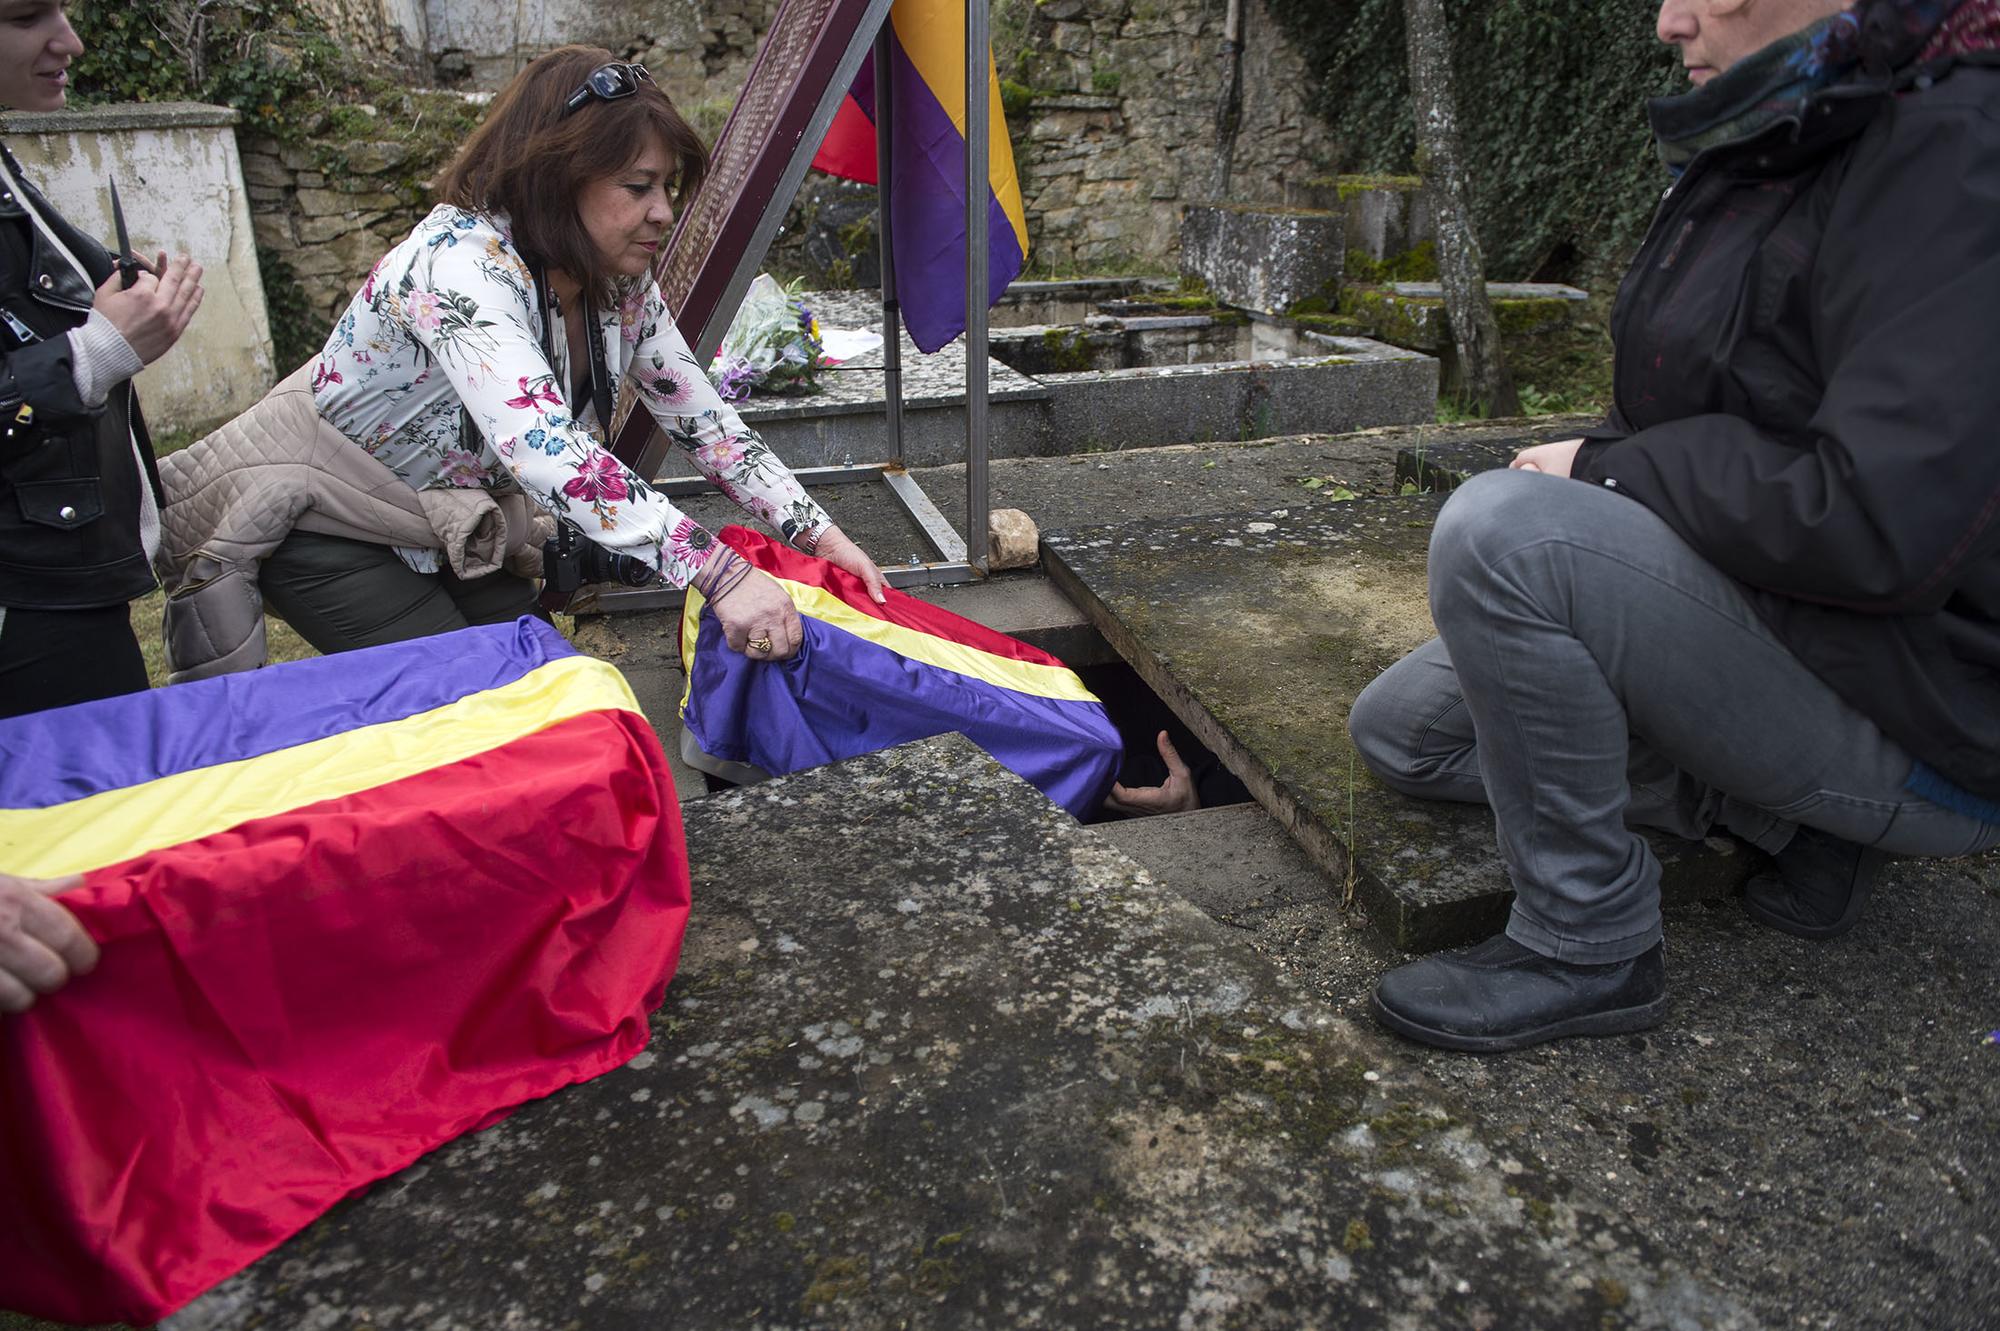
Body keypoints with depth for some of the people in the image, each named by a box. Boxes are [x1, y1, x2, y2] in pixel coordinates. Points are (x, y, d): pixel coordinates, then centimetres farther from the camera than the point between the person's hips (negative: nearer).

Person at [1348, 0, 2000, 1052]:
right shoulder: (1751, 155, 8)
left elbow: (1879, 521, -30)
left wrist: (1606, 466, -17)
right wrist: (1596, 464, 1)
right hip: (1764, 614, 10)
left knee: (1500, 525, -30)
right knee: (1399, 727, 7)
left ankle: (1586, 950, -13)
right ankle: (1787, 817, 6)